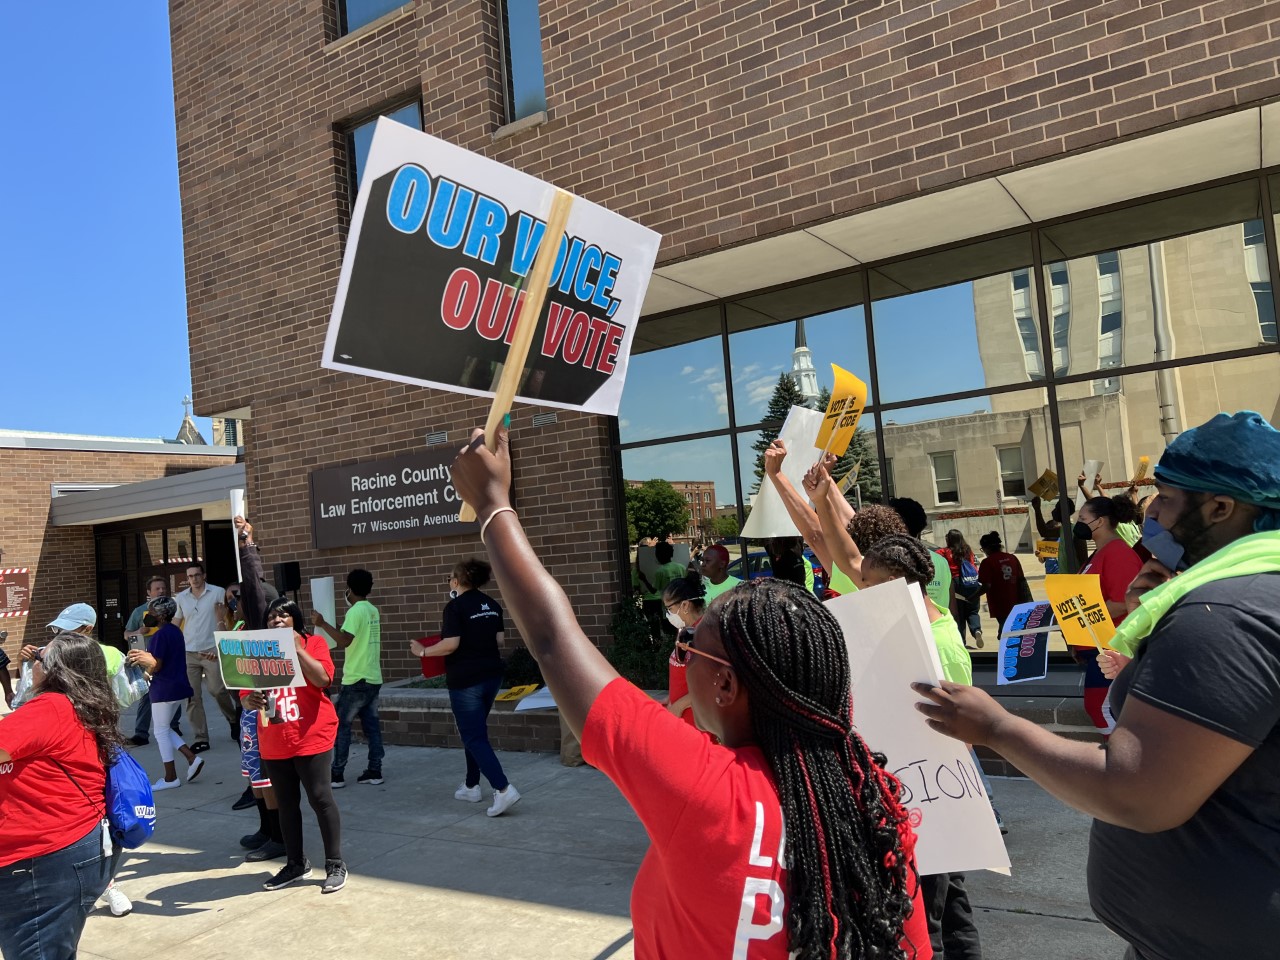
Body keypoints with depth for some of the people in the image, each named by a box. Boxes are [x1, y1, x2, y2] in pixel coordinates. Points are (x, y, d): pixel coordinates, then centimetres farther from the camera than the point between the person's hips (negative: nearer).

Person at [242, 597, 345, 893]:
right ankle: (296, 864, 26)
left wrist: (297, 648, -18)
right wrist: (251, 700, -15)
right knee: (286, 804, 13)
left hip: (311, 738, -4)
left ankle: (335, 865, 7)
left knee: (320, 799, -2)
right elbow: (246, 697, 7)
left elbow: (322, 679, -17)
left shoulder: (313, 643, -1)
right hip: (273, 744, 4)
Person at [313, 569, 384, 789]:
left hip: (357, 679, -8)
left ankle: (336, 775, 3)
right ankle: (375, 770, 10)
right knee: (371, 724, 10)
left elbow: (345, 641, -24)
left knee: (341, 725, 0)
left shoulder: (355, 611, -14)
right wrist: (343, 625, 33)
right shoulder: (373, 611, 13)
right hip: (373, 678, 8)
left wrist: (323, 624, -20)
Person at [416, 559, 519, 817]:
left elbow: (451, 644, -18)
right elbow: (499, 641, 10)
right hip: (492, 675, 7)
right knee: (474, 730, 21)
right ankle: (471, 787, 28)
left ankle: (503, 789, -14)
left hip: (465, 679, -7)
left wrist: (423, 651, -4)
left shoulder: (455, 606, -12)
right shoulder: (492, 605, 8)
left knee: (474, 737, -3)